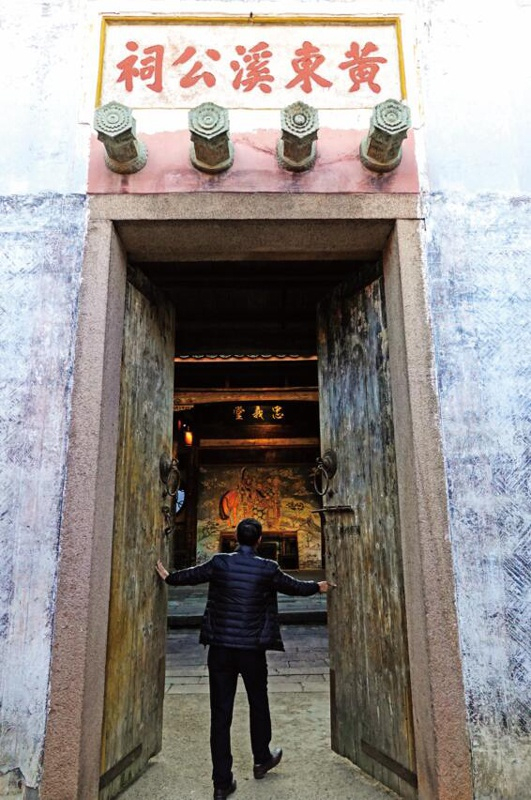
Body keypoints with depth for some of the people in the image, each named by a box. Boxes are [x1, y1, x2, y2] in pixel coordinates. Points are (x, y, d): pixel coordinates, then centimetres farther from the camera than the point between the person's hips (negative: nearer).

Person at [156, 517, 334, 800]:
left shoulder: (219, 563, -6)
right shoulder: (267, 568, -8)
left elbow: (190, 575, 10)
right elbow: (295, 587, 8)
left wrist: (168, 576, 31)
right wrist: (318, 586, 28)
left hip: (220, 648, 1)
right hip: (252, 649, -1)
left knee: (220, 713, 8)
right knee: (258, 704, 22)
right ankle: (262, 760, 39)